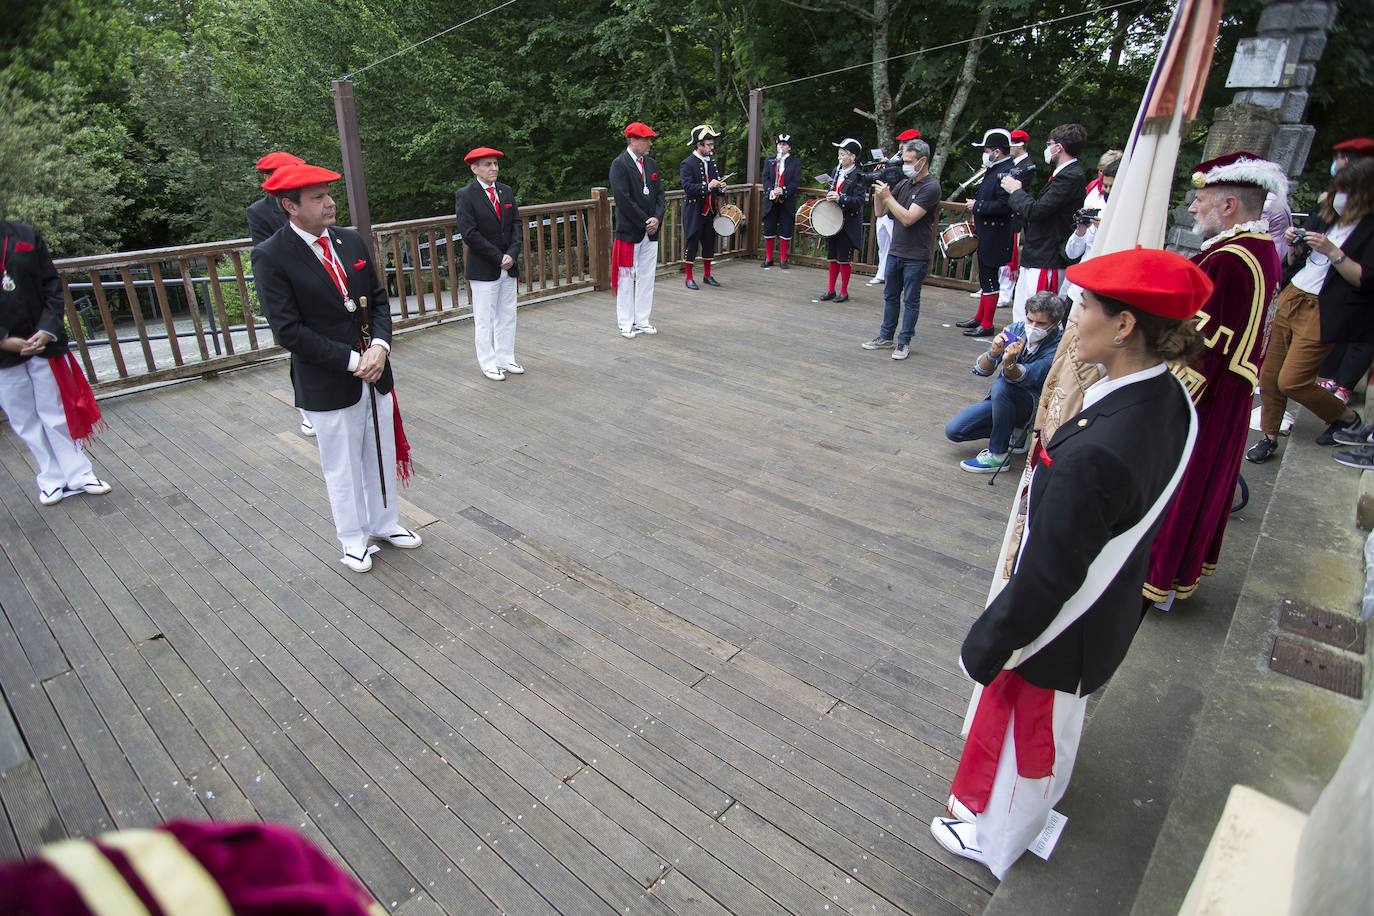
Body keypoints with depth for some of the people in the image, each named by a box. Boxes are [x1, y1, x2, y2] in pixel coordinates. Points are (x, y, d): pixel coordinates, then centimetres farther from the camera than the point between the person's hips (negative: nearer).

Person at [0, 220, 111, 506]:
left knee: (57, 415, 9)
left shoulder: (27, 236, -1)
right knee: (26, 422, 10)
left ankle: (78, 474, 19)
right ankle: (53, 478, 22)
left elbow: (52, 286, -1)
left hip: (43, 343, 0)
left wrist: (48, 330, -13)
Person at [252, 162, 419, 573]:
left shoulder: (352, 241, 3)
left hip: (375, 371, 5)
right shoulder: (271, 256, -13)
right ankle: (353, 539, 30)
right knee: (342, 466, 10)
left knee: (383, 454, 18)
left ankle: (384, 523, 38)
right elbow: (288, 330, -16)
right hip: (327, 384, -5)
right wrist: (351, 360, -19)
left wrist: (380, 345, -11)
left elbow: (379, 300, 7)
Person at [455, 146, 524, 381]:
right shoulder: (466, 196, -8)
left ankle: (506, 359, 23)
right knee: (485, 318, 3)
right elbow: (469, 234, -14)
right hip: (483, 269, -5)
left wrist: (512, 254, -11)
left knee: (507, 316, 12)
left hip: (508, 265, 6)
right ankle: (488, 363, 12)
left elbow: (516, 225, 5)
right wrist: (498, 257, -16)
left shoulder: (506, 191, 8)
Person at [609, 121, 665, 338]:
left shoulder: (651, 164, 11)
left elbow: (660, 194, 10)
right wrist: (645, 222, -15)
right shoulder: (619, 164, -9)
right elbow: (623, 199, -17)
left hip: (651, 231, 7)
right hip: (629, 231, -6)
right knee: (626, 278, 2)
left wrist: (657, 218, -8)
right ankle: (626, 324, 10)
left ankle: (642, 321, 19)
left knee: (646, 278, 10)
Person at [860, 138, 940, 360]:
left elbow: (908, 218, -22)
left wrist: (887, 196, -18)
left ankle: (904, 342, 11)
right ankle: (886, 337, 25)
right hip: (895, 252, 7)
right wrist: (878, 192, -6)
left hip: (916, 257, -7)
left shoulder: (931, 187, -13)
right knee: (890, 296, 14)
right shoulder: (904, 183, 8)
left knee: (911, 300, 3)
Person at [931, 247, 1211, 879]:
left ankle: (993, 837, 48)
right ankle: (1033, 799, 62)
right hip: (1111, 611, 8)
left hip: (1059, 634, -8)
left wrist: (988, 644, -15)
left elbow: (1045, 577, -30)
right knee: (1053, 725, 33)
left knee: (1024, 732, 19)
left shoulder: (1093, 453, -40)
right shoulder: (1170, 401, -12)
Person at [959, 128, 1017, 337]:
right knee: (985, 278, 18)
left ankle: (987, 325, 4)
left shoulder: (1007, 173, -18)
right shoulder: (993, 170, 13)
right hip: (985, 235, 10)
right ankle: (980, 318, 29)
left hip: (994, 238, -10)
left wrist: (977, 206, -18)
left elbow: (1004, 205, -26)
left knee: (989, 280, -4)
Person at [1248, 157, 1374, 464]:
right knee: (1269, 374, 5)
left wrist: (1332, 251, -22)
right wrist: (1296, 244, 3)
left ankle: (1347, 419, 17)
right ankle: (1269, 438, 17)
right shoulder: (1331, 217, 12)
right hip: (1292, 298, 7)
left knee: (1292, 381, -10)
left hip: (1322, 312, -7)